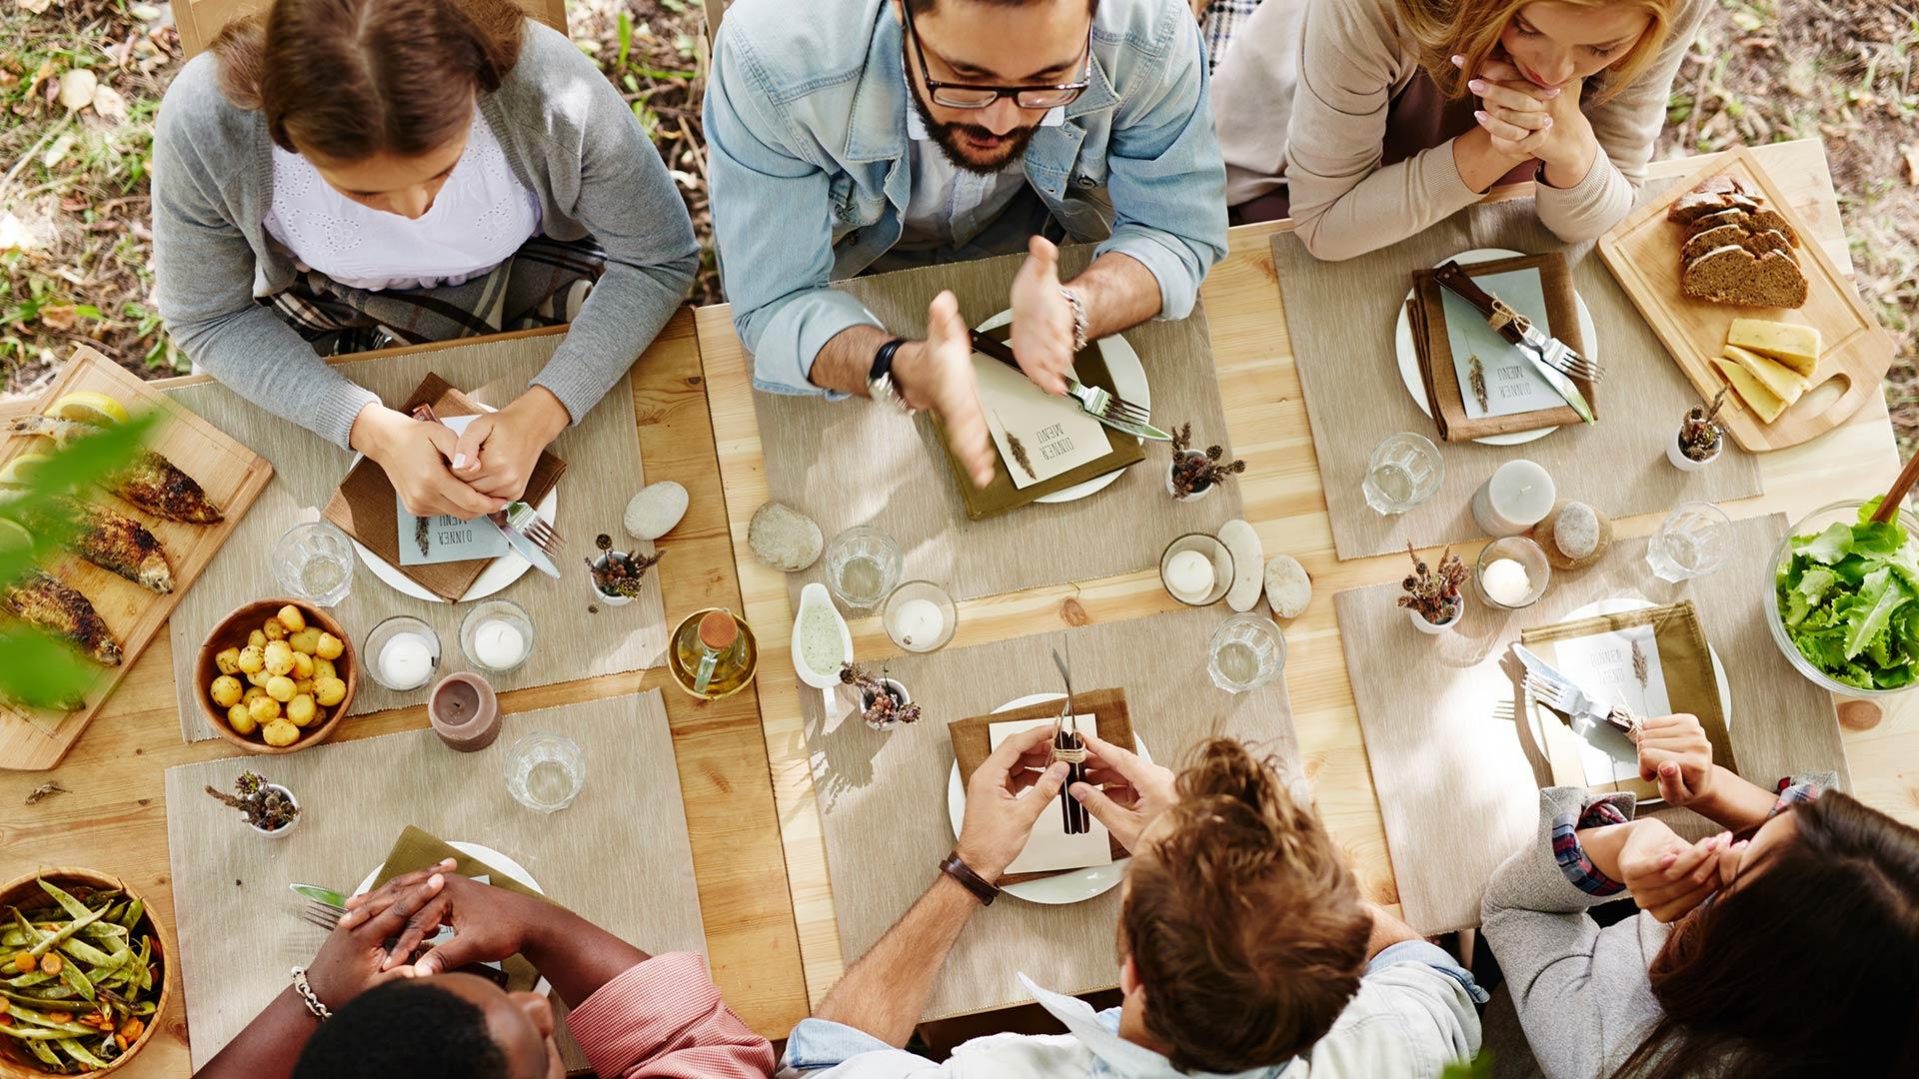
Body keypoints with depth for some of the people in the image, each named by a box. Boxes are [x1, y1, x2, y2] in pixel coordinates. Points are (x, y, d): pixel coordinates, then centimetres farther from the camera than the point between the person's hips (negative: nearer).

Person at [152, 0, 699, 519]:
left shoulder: (548, 86, -38)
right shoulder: (203, 123, -34)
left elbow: (660, 258, -23)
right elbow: (209, 319, -18)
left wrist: (539, 415, -36)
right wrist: (377, 430, -33)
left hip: (532, 265, 0)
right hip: (329, 300, 0)